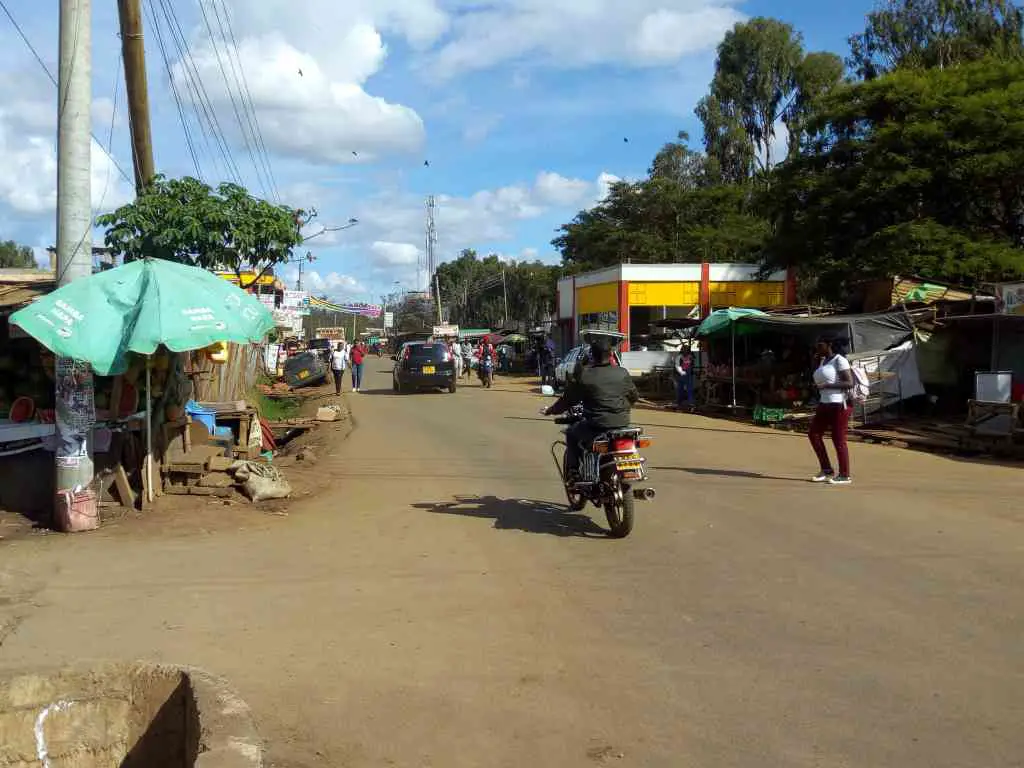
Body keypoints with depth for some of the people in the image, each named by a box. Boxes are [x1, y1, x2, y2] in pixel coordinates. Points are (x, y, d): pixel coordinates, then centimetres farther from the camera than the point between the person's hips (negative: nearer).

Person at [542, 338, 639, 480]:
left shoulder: (584, 375, -6)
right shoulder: (623, 373, 4)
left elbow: (568, 399, 3)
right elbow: (634, 396, 17)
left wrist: (550, 410, 19)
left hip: (596, 426, -4)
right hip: (622, 425, 4)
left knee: (572, 434, 22)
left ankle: (573, 473, 17)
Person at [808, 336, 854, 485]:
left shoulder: (840, 360, -10)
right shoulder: (822, 361, 15)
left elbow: (850, 383, -17)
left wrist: (827, 386, -22)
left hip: (839, 404, -9)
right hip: (825, 404, 9)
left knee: (838, 439, -5)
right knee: (814, 434, 6)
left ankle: (844, 476, 4)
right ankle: (827, 470, 14)